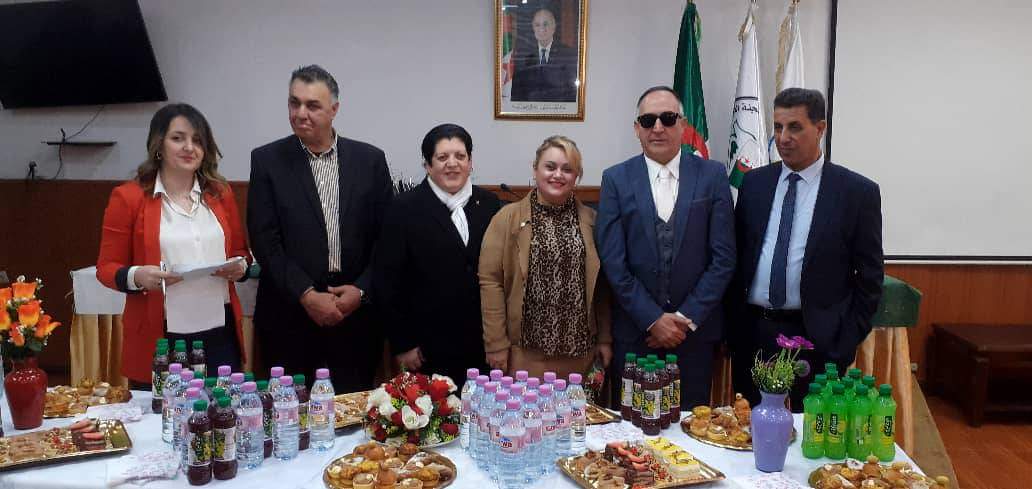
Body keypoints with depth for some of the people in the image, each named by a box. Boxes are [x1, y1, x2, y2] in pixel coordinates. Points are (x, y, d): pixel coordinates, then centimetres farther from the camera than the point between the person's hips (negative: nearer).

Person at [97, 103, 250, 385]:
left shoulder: (221, 193, 9)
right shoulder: (128, 197, -1)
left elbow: (240, 252, 18)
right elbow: (106, 267, 2)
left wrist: (240, 265, -3)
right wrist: (136, 276, -18)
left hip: (220, 334, 3)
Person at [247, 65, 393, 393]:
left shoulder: (370, 159, 3)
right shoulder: (267, 160, 0)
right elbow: (264, 240, -5)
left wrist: (362, 289, -8)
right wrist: (307, 295, -12)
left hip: (356, 310, 1)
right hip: (289, 315, -1)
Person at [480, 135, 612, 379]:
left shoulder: (590, 220, 6)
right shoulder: (507, 218, -2)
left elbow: (602, 284, 9)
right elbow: (490, 281, -5)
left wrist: (605, 339, 7)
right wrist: (496, 343, -8)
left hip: (579, 349, 3)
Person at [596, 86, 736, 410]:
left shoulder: (712, 176, 1)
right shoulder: (616, 179, 0)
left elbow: (723, 256, -2)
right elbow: (613, 261, -4)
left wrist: (688, 318, -8)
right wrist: (653, 319, -9)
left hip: (695, 330, 1)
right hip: (635, 331, 0)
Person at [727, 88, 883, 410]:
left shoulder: (858, 192, -3)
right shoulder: (754, 183, 7)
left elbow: (869, 278, -1)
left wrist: (844, 347, -6)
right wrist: (731, 325, 3)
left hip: (817, 339, -3)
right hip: (751, 334, 3)